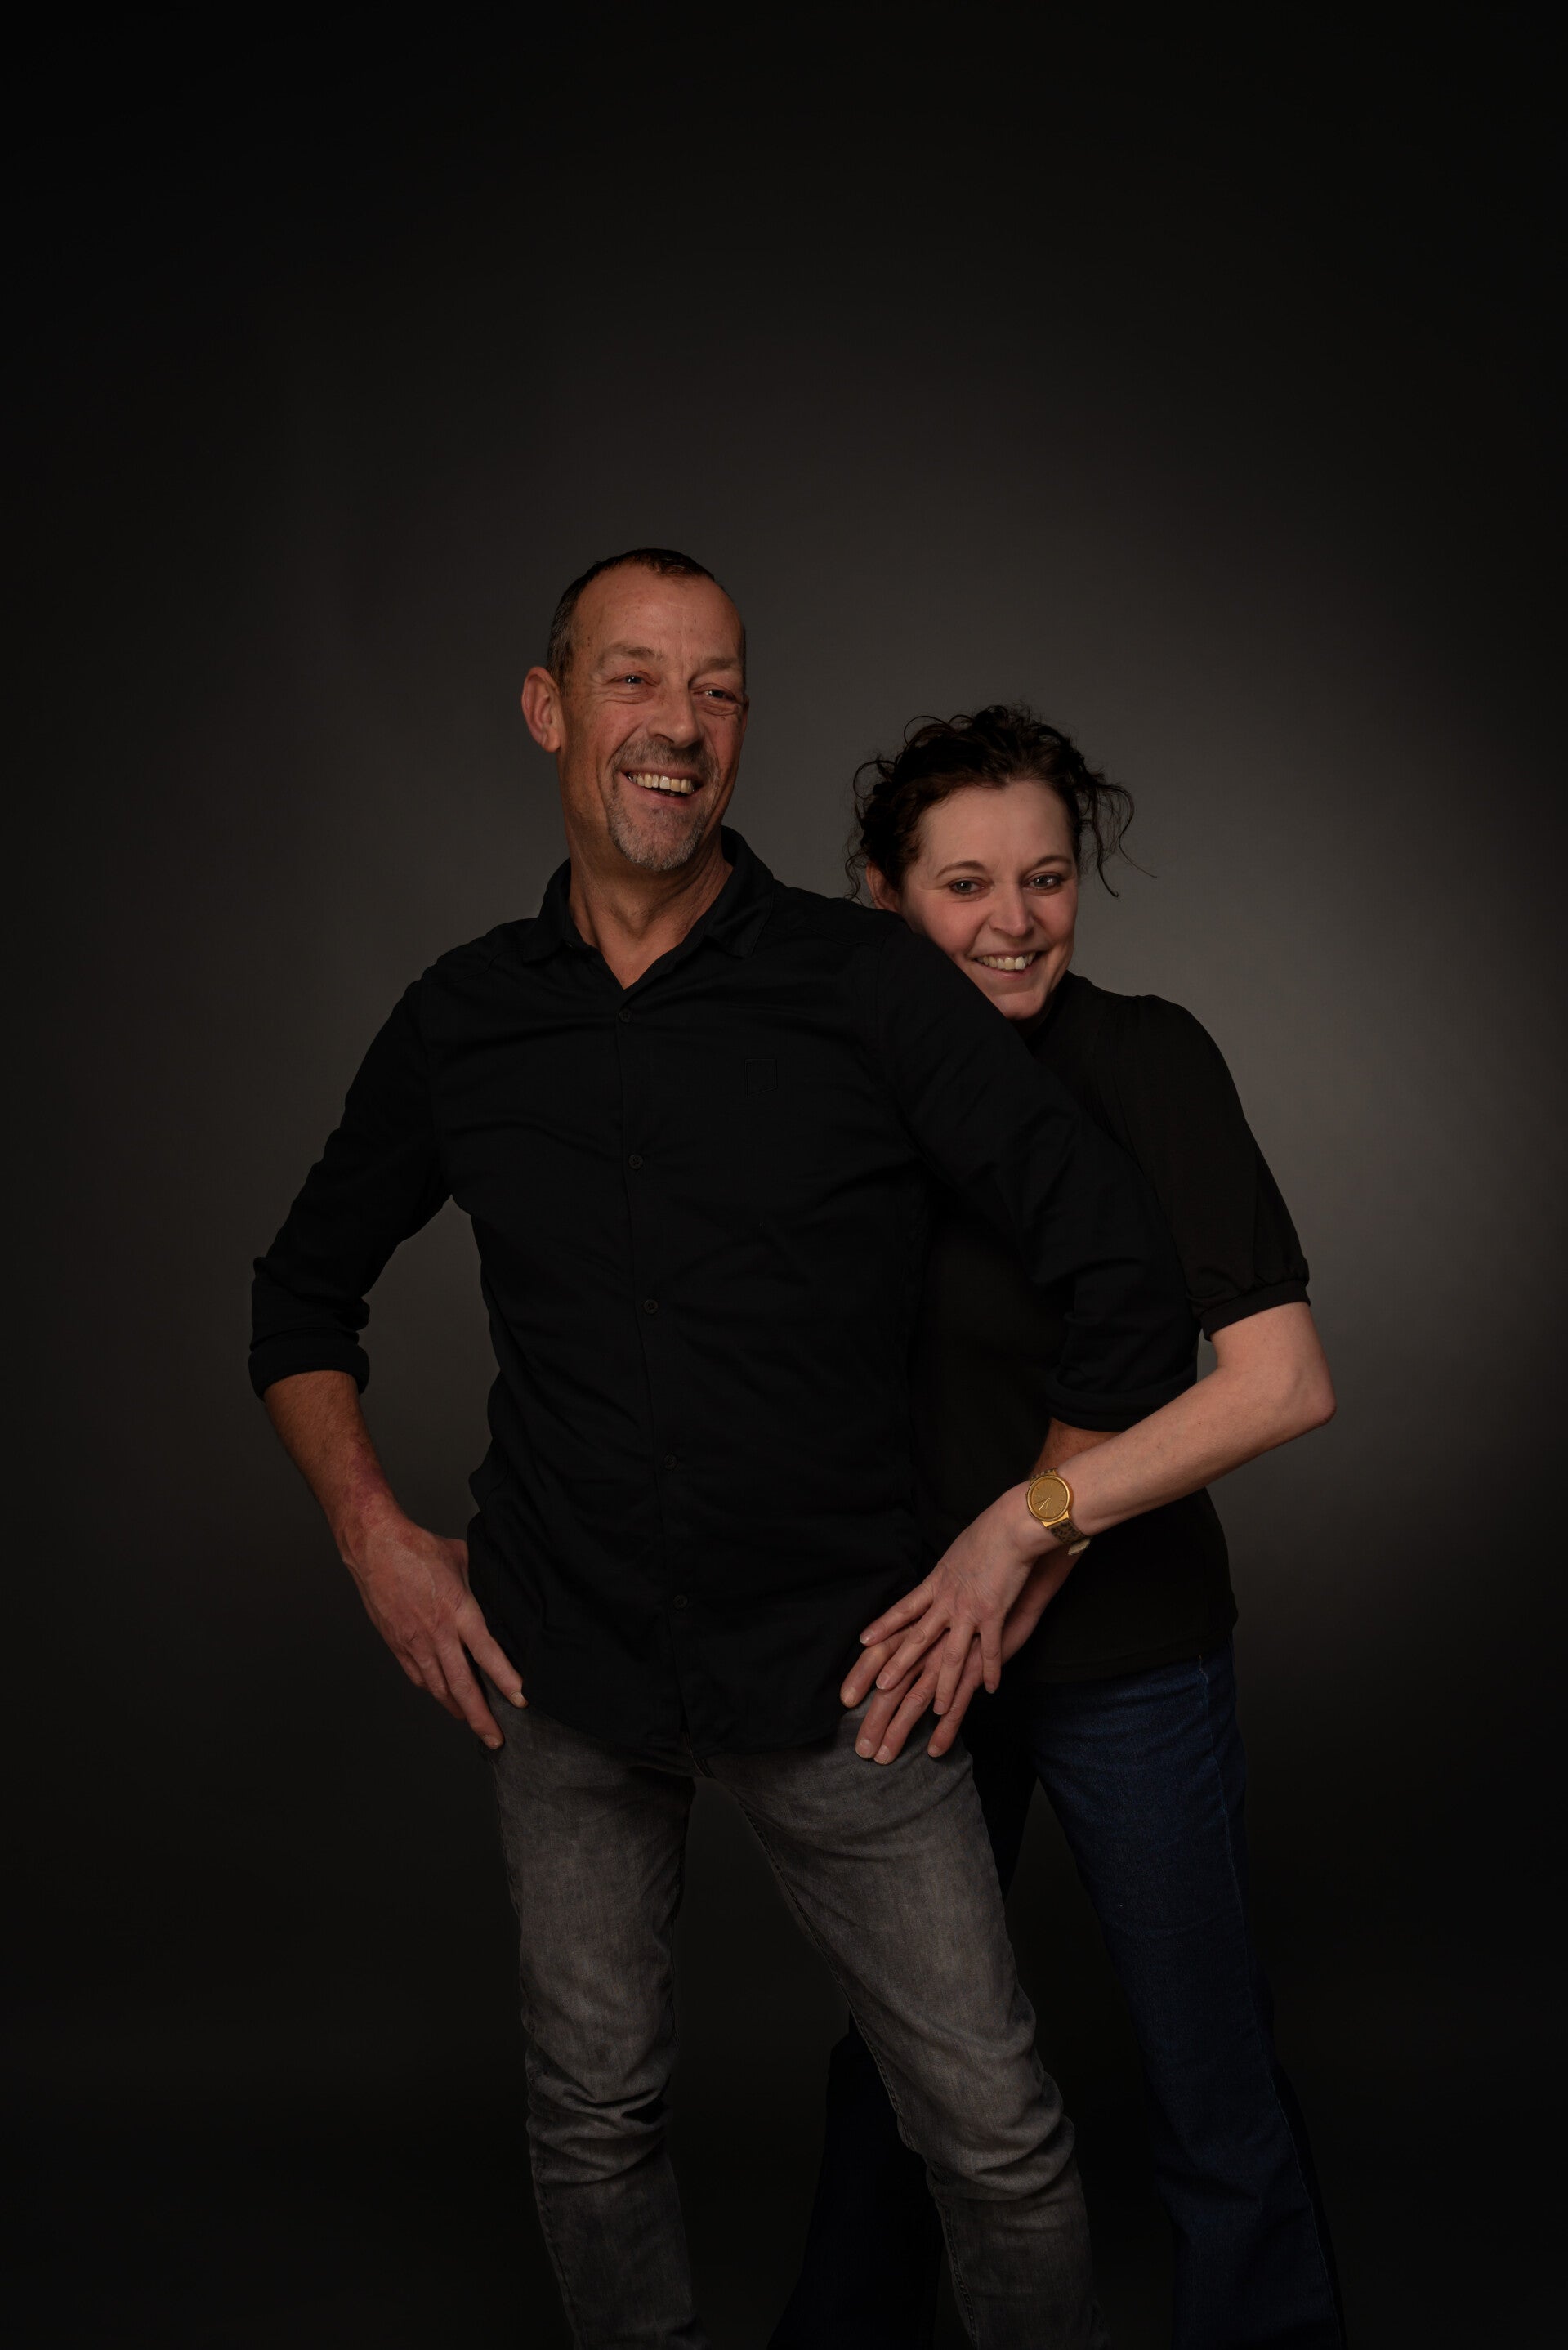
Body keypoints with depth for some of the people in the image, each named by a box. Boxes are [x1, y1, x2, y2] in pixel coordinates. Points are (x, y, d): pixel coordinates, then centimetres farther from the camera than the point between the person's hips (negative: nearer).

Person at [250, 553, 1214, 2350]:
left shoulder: (867, 988, -9)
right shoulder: (462, 1018, 1)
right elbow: (304, 1293, 14)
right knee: (593, 2117, 17)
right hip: (557, 1666, 3)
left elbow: (1121, 1266, -7)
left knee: (996, 2134, 5)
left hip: (833, 1664, -2)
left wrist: (1021, 1544, -5)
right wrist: (374, 1540, 3)